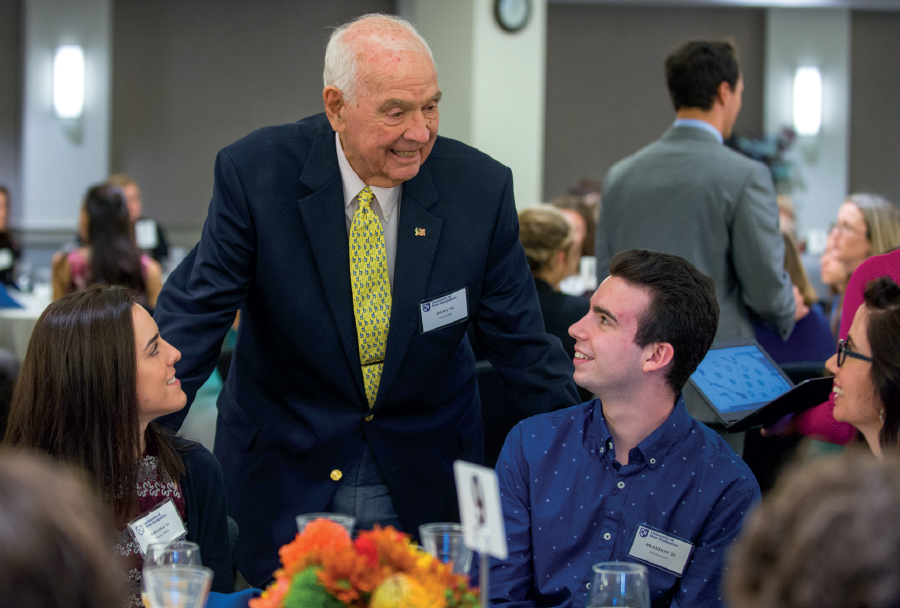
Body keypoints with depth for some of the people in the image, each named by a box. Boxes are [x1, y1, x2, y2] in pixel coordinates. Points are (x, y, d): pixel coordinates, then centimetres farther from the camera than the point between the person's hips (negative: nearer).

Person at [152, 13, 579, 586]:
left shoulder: (481, 186, -10)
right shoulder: (255, 173, -14)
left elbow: (520, 339, -1)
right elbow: (193, 315, -11)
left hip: (423, 478, 1)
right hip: (282, 473, -1)